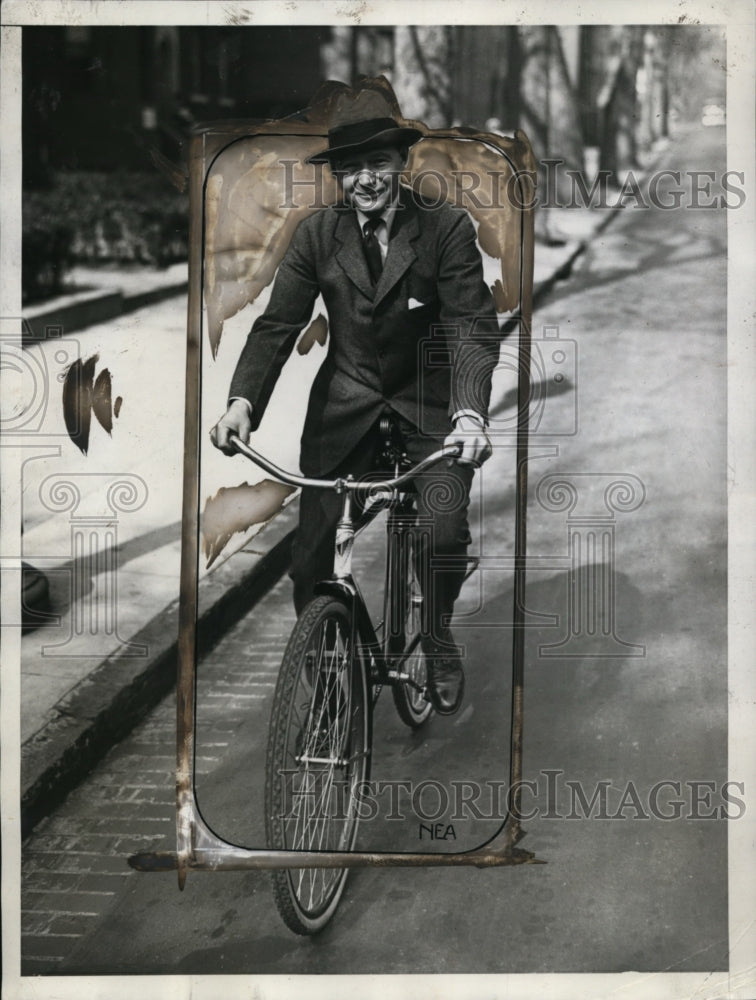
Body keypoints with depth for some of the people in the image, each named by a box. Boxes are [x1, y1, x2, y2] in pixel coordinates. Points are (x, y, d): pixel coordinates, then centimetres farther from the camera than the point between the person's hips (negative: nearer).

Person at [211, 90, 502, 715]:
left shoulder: (448, 228, -12)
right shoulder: (317, 234, -4)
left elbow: (472, 326, -19)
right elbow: (278, 323, -8)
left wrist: (470, 412, -36)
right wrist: (242, 400, -25)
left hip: (429, 401, -2)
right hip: (345, 400, 2)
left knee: (444, 532, -18)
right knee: (311, 545, -5)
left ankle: (438, 640, 12)